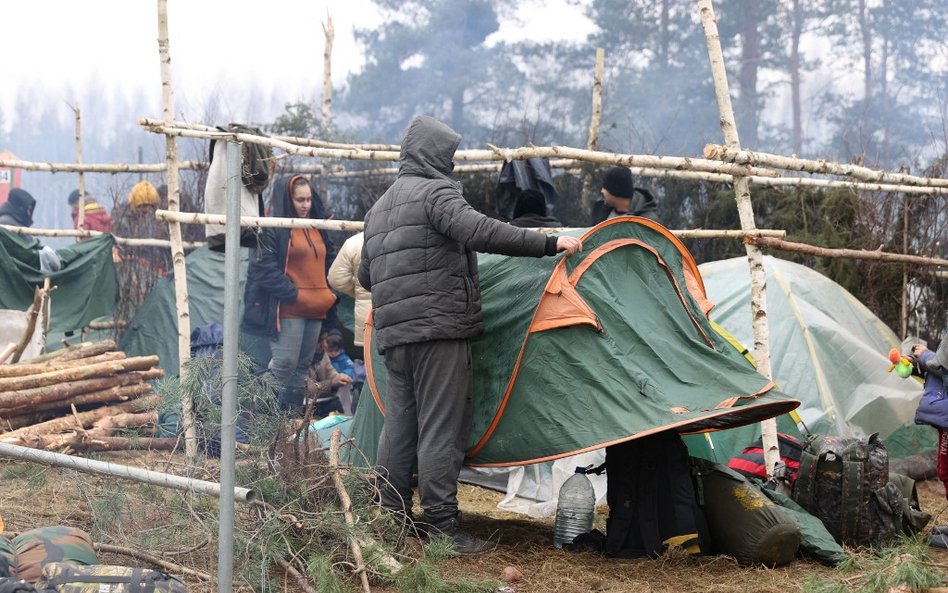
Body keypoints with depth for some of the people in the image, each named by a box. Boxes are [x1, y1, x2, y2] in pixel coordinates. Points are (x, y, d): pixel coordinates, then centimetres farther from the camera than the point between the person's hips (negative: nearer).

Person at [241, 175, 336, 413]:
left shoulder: (318, 230, 17)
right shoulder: (273, 229, -6)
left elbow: (330, 261, 26)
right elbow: (266, 268, -13)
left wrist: (331, 292, 11)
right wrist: (294, 294, -16)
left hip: (316, 310, 8)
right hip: (288, 311, -8)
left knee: (303, 366, 11)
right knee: (284, 364, -12)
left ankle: (294, 413, 17)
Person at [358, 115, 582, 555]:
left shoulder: (379, 209, 22)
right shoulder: (435, 192, -6)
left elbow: (365, 276, 27)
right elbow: (479, 232, -23)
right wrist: (549, 244, -22)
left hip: (393, 334, 9)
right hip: (439, 329, -9)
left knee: (398, 427, 11)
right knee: (441, 429, -8)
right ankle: (444, 528, -8)